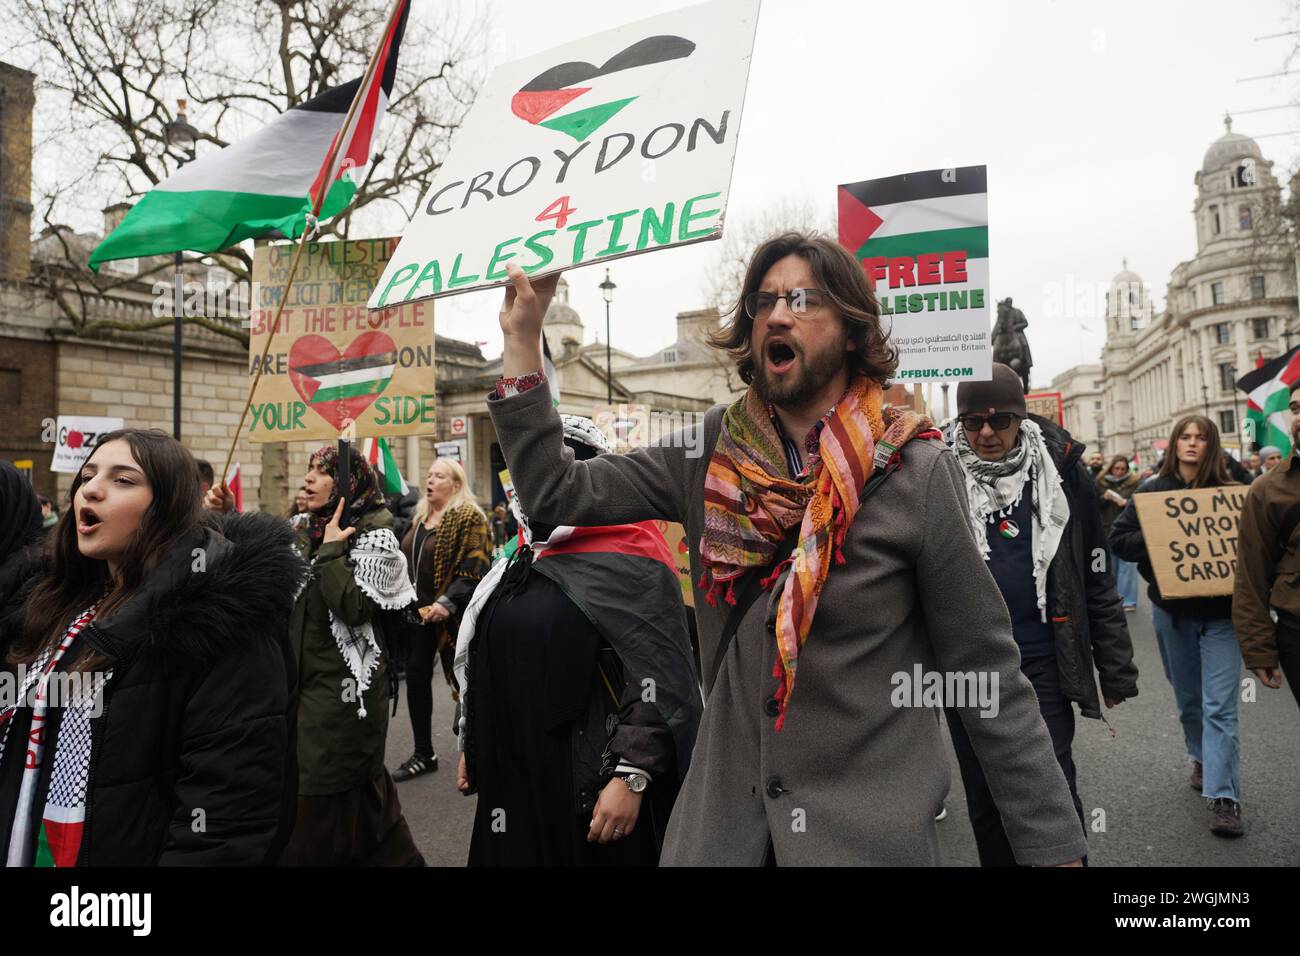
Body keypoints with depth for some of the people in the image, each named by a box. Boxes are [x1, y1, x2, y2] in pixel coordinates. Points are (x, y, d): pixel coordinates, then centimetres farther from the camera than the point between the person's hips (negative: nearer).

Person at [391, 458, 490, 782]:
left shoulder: (469, 518, -10)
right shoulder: (420, 517, 15)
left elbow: (473, 568, -18)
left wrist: (448, 602, -25)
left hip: (450, 616, -8)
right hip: (416, 611, 8)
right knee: (416, 678, 10)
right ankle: (423, 754, 24)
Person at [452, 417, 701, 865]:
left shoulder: (627, 562, -13)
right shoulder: (524, 562, 12)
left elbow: (659, 678, -18)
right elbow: (488, 666, 19)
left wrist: (631, 776, -22)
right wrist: (473, 745, 20)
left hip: (593, 783, -7)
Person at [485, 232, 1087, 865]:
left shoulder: (916, 473, -13)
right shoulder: (708, 454, -2)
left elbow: (989, 680, -9)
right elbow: (557, 493, -5)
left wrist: (1055, 847, -8)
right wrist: (521, 342, -11)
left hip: (871, 830, -3)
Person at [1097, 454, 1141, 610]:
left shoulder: (1133, 483, 1)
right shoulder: (1101, 483, 6)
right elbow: (1094, 505, 6)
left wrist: (1127, 503, -19)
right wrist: (1104, 498, -12)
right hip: (1107, 530, 2)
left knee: (1127, 565, 0)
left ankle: (1129, 600, 7)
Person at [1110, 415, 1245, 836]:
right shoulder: (1152, 491, -1)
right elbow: (1119, 539, -2)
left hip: (1220, 613, -2)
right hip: (1172, 612, 2)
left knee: (1219, 706, -6)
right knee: (1188, 699, 17)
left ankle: (1224, 796, -3)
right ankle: (1203, 760, 40)